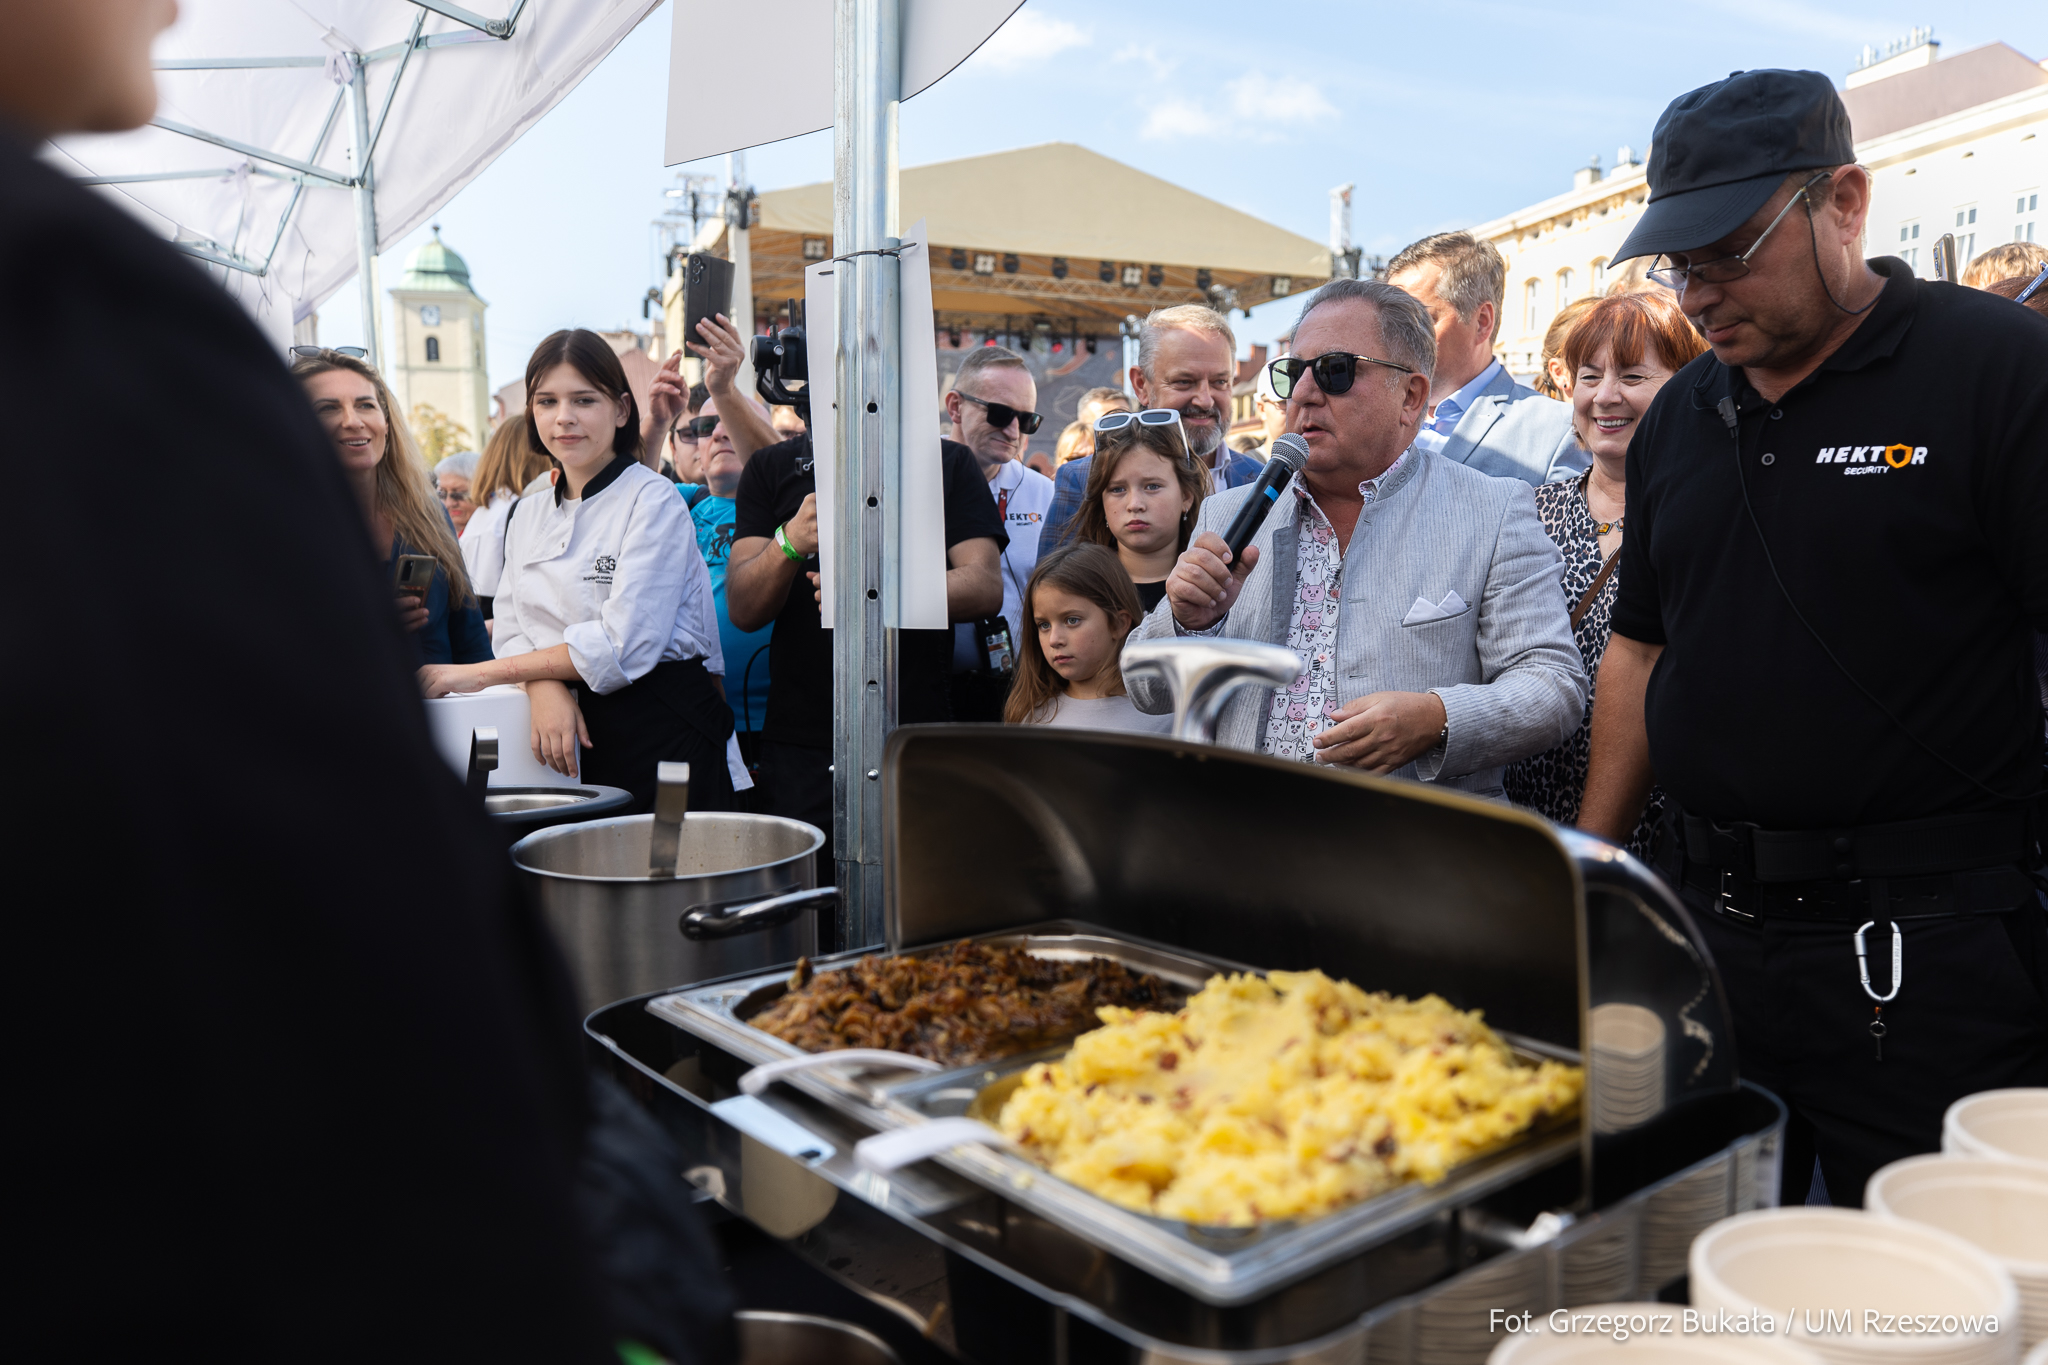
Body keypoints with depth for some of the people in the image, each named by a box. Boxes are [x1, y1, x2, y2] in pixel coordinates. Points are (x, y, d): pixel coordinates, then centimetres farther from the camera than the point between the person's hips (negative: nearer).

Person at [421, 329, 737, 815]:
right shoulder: (528, 514, 13)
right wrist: (544, 686, -14)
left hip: (663, 732, -5)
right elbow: (513, 630, 11)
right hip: (579, 734, 5)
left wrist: (481, 674, -11)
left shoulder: (653, 501, -8)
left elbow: (622, 645, -16)